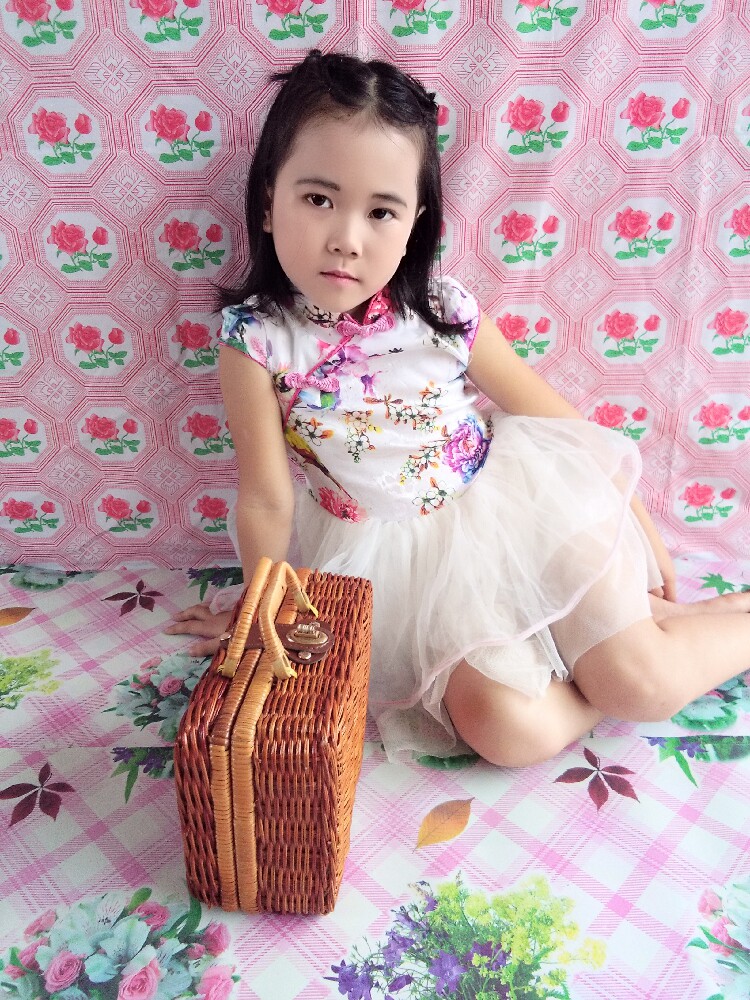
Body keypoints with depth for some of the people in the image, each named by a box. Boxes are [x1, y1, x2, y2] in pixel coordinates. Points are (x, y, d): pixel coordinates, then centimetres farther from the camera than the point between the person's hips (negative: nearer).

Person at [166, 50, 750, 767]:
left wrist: (634, 520, 8)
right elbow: (267, 499, -6)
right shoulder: (255, 338, -14)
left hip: (513, 503, 1)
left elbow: (555, 419, 0)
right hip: (406, 557, 0)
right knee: (505, 727, -18)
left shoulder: (440, 311, -11)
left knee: (643, 685, -10)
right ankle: (614, 609, 7)